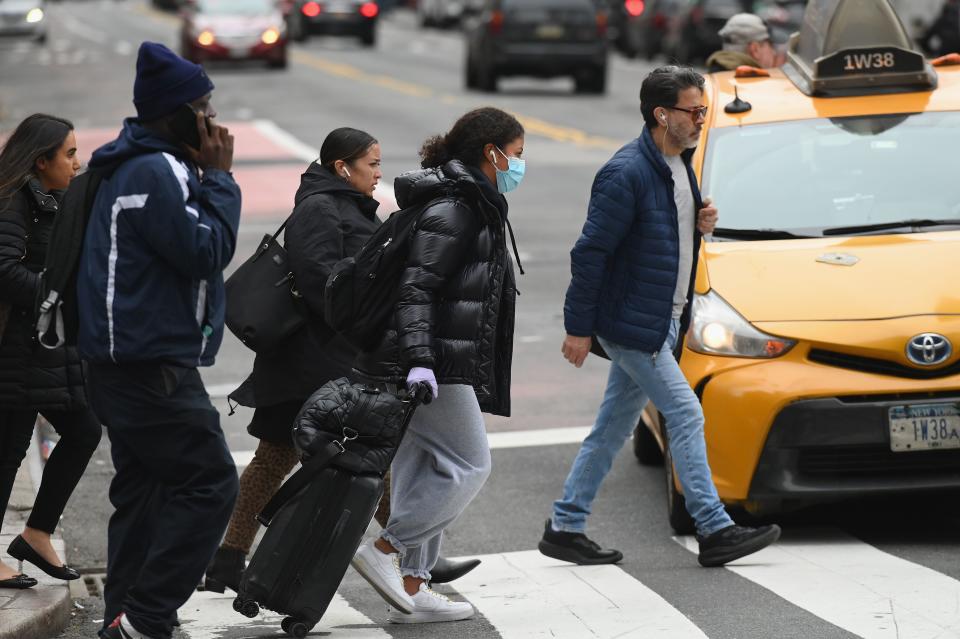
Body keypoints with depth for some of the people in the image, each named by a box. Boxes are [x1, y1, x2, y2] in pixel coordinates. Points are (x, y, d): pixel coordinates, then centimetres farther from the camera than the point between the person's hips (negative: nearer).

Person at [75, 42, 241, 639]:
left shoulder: (137, 166, 17)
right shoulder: (157, 173, -17)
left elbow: (204, 249, 19)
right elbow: (208, 250, -19)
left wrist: (208, 175, 7)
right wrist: (218, 176, -11)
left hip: (126, 362, 11)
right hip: (155, 368, -11)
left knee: (143, 489, 14)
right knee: (210, 482, -9)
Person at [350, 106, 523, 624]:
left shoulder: (470, 204, 19)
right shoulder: (454, 208, -14)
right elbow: (416, 286, -22)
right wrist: (419, 360, -30)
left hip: (433, 365, 10)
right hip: (438, 364, -10)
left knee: (424, 472, 10)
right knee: (468, 465, -7)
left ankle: (410, 587, 13)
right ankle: (385, 551, -4)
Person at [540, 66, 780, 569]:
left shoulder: (678, 165, 9)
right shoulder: (627, 174, -20)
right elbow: (590, 251, -18)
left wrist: (698, 224, 1)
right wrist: (578, 327, -16)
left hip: (664, 320, 9)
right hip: (632, 324, -9)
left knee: (614, 425, 12)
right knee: (685, 415, -6)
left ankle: (564, 528, 18)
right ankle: (714, 531, -1)